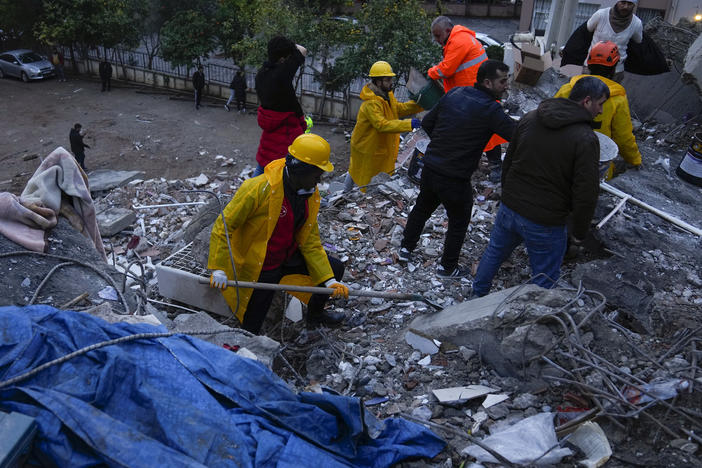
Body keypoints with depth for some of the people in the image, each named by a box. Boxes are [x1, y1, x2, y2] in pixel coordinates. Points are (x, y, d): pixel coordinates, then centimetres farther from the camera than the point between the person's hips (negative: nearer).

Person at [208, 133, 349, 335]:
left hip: (287, 258, 7)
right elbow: (223, 227, -22)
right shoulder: (260, 189, -28)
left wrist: (329, 280, -7)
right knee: (250, 329, -4)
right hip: (259, 268, -7)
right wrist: (219, 269, -26)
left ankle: (315, 313, 38)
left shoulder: (311, 195, -5)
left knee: (335, 269, 14)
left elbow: (310, 242, -1)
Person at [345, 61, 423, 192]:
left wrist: (418, 104, -8)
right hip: (367, 148, -9)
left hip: (383, 146, 9)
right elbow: (382, 125, -39)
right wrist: (408, 124, -46)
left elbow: (398, 109, 7)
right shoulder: (371, 103, -30)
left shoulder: (386, 95, 1)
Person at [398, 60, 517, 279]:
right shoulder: (490, 109, -18)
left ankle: (406, 248, 43)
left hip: (430, 168, 6)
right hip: (455, 179, -6)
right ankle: (447, 266, 31)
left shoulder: (454, 94, 2)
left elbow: (427, 123, 9)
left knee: (421, 208, 27)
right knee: (459, 222, 16)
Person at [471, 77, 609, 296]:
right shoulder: (585, 139, -18)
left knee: (494, 252, 28)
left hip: (510, 208, 6)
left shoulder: (529, 118, 0)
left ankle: (478, 296, 48)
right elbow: (586, 194, -17)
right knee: (544, 281, 12)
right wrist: (579, 233, -3)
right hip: (545, 223, -6)